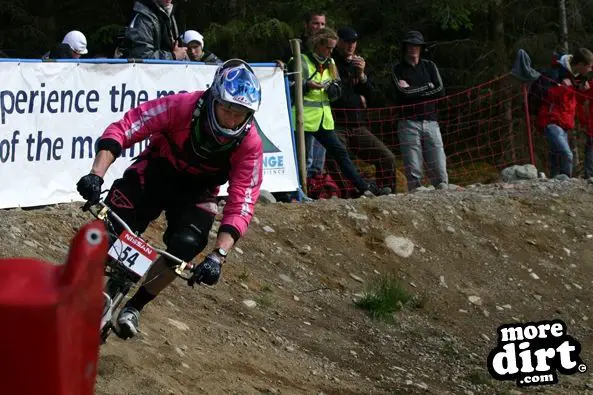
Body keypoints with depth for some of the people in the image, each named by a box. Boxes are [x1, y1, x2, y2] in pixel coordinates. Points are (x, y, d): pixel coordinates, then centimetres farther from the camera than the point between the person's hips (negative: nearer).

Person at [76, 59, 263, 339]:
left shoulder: (250, 145, -27)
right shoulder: (182, 106, -32)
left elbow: (241, 205, -28)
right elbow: (122, 129, -31)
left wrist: (217, 256, -40)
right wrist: (96, 174, -45)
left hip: (196, 192, 1)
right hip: (156, 171, -1)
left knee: (186, 246, -24)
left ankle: (134, 306, -2)